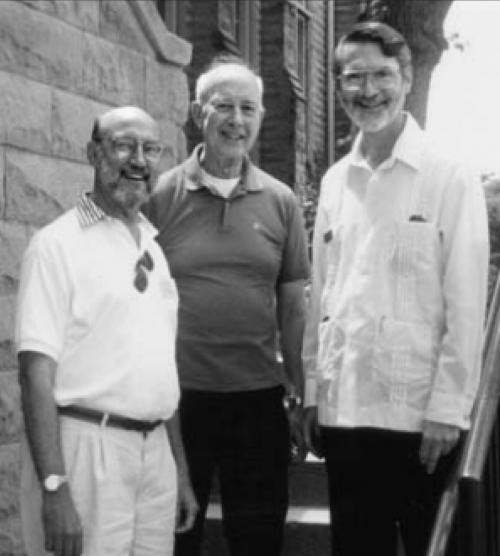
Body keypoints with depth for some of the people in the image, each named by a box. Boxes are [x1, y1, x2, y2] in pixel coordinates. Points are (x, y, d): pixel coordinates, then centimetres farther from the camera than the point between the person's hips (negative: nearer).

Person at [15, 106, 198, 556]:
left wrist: (180, 469, 17)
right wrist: (54, 486, -21)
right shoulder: (59, 244, -7)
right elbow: (36, 370, -14)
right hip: (86, 448, -6)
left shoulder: (153, 248, 14)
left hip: (154, 450, 6)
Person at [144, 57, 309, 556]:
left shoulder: (281, 202, 4)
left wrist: (299, 396, 7)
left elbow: (292, 306, 8)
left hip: (258, 397, 2)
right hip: (176, 396, -2)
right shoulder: (160, 196, -2)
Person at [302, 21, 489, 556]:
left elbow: (466, 306, -8)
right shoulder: (334, 182, 9)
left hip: (420, 414, -4)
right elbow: (320, 295, 11)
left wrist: (447, 408, -12)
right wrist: (312, 391, 8)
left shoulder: (450, 180, -5)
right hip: (342, 409, 4)